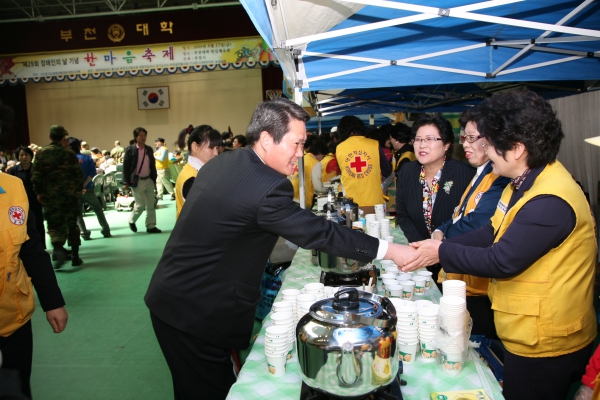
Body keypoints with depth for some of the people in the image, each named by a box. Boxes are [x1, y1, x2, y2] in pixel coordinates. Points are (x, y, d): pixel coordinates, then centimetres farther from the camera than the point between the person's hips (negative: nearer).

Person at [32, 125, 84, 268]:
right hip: (70, 195, 0)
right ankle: (75, 256, 9)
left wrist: (39, 192, 4)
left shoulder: (41, 153, -1)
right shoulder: (69, 153, -3)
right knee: (72, 224, 8)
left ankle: (58, 249, -17)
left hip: (50, 196, 0)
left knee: (54, 225, 7)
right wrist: (78, 189, 11)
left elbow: (36, 175, -3)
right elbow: (78, 174, -2)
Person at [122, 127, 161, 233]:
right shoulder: (130, 150, -7)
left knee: (151, 205, 5)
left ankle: (151, 226, 12)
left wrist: (154, 179, 10)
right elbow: (125, 167, -8)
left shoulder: (149, 149, 8)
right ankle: (132, 221, 22)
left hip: (149, 180, 5)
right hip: (137, 181, -5)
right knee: (141, 205, -4)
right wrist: (126, 182, -11)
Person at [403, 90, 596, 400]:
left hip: (544, 344, -8)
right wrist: (439, 247, -4)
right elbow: (492, 234, 5)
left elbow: (501, 261, -28)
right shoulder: (526, 183, 4)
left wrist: (441, 252, -16)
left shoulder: (550, 200, -29)